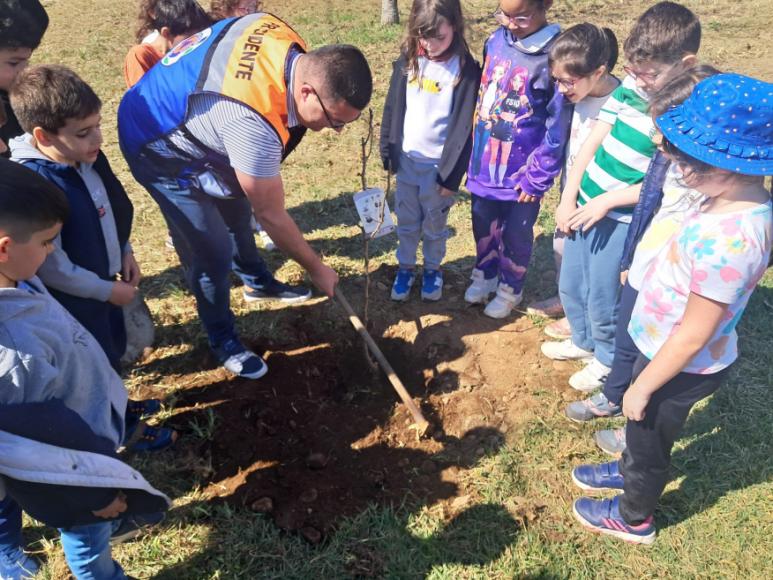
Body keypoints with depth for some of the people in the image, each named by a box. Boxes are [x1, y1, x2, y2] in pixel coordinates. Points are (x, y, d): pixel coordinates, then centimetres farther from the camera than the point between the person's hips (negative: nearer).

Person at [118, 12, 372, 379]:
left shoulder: (282, 39, -18)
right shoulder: (253, 122, -41)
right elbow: (271, 215, -28)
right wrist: (317, 269, -14)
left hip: (186, 118, 9)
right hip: (159, 145, -9)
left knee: (236, 208, 23)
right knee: (214, 251, -6)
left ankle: (257, 282, 49)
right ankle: (223, 341, 18)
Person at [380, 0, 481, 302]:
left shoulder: (466, 69, -13)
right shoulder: (408, 60, -1)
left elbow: (464, 127, -13)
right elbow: (393, 107, 6)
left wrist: (451, 173, -15)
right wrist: (387, 151, 3)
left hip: (438, 165, -3)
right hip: (406, 160, 3)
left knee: (434, 226, 13)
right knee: (406, 223, 15)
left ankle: (432, 269, 34)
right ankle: (405, 267, 34)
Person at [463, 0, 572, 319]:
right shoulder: (495, 41, -3)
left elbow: (557, 129, -16)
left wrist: (537, 178, -13)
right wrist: (474, 150, 12)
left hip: (521, 171, -5)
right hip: (485, 164, 5)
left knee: (515, 236, 15)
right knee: (483, 227, 22)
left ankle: (509, 289, 39)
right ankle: (483, 275, 47)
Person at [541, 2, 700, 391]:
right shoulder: (631, 86, -2)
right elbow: (592, 142, 2)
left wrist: (606, 201, -19)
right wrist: (568, 198, -1)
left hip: (621, 217, -6)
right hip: (583, 205, 7)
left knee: (600, 298, 8)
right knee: (570, 286, 20)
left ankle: (607, 359, 35)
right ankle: (583, 341, 46)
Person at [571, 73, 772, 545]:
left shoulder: (729, 239, -37)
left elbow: (692, 337, -29)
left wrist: (643, 388, -16)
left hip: (681, 367, -7)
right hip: (662, 347, 8)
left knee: (649, 438, 19)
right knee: (641, 428, 31)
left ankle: (633, 519, 47)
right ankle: (629, 470, 61)